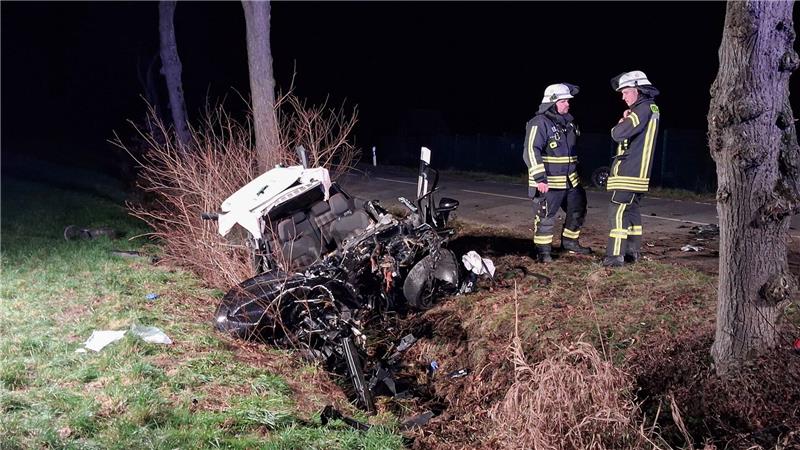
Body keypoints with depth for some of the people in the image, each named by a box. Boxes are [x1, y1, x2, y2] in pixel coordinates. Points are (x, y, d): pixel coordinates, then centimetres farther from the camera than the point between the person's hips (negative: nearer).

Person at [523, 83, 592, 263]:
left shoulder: (568, 120, 11)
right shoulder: (539, 123, -15)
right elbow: (531, 151, -22)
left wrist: (576, 172, 25)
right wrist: (539, 178, -27)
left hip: (570, 180, 8)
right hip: (548, 182, -8)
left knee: (578, 211, 16)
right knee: (545, 218, -3)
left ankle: (569, 242, 32)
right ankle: (543, 251, 9)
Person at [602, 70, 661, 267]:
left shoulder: (643, 109, -16)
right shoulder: (651, 108, 16)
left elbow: (618, 134, -22)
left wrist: (621, 123, -1)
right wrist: (626, 121, -1)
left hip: (629, 172, -10)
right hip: (637, 172, 10)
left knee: (618, 212, -10)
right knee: (632, 210, 15)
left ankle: (615, 255, -12)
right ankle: (633, 251, 22)